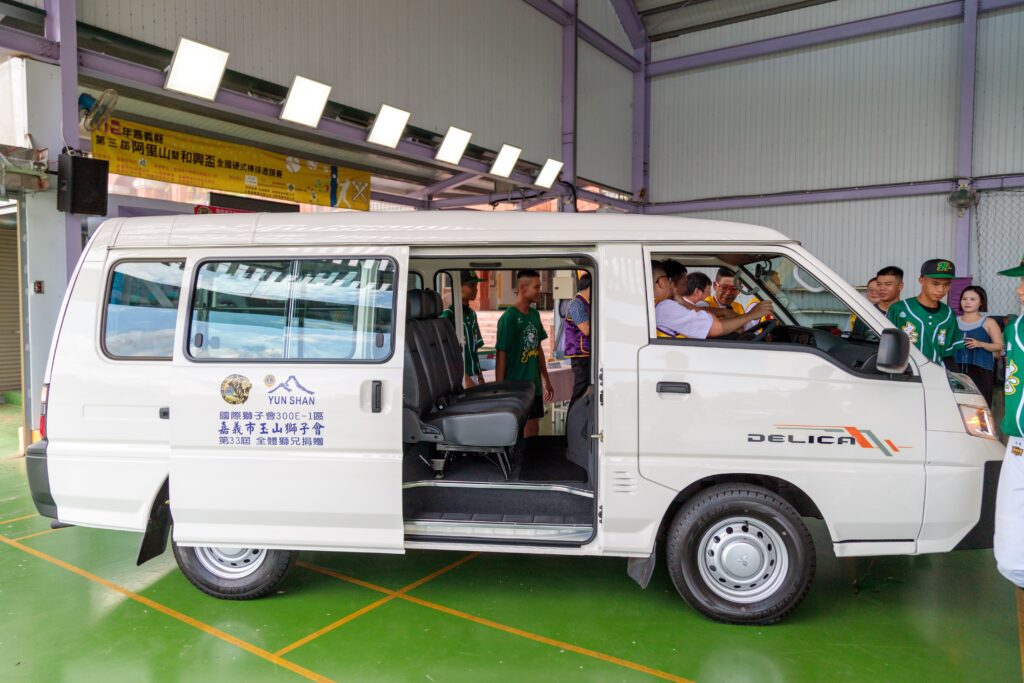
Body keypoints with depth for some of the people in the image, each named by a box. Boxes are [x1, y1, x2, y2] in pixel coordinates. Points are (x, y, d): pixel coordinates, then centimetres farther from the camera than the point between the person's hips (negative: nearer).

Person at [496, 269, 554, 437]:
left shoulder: (534, 314, 8)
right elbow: (501, 356, -14)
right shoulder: (508, 318, -14)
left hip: (534, 385, 7)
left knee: (533, 431, 14)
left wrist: (546, 381, 17)